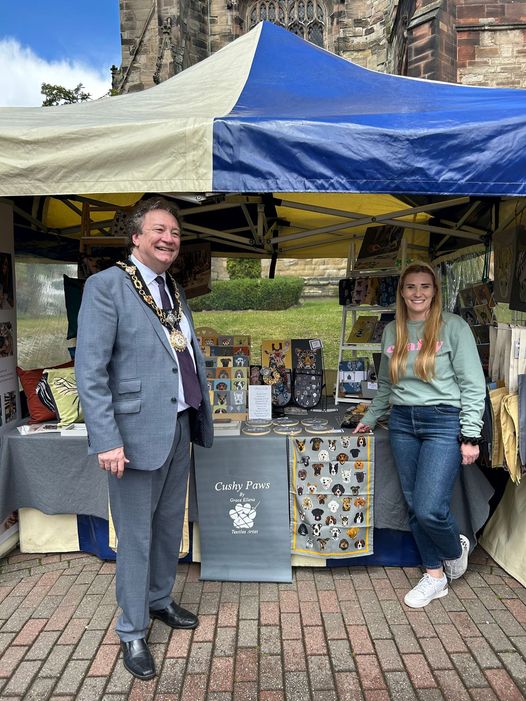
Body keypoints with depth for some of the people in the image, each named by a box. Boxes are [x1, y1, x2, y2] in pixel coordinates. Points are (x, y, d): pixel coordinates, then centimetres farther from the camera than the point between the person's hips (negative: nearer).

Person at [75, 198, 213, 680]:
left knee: (170, 527, 21)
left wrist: (201, 414, 12)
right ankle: (132, 632, 29)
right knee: (136, 536, 8)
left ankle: (160, 601, 43)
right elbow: (90, 372, -15)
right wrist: (107, 440, -20)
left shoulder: (175, 291, 13)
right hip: (137, 431, -7)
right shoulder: (106, 286, -10)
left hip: (180, 427, 7)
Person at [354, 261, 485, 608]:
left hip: (443, 423, -5)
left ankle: (456, 548, 25)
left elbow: (473, 384, -6)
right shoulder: (392, 331, 9)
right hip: (402, 423, 5)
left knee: (430, 509, -10)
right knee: (414, 507, 9)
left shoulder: (453, 326, -4)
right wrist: (369, 418, 21)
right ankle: (435, 576, 29)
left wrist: (471, 435, -10)